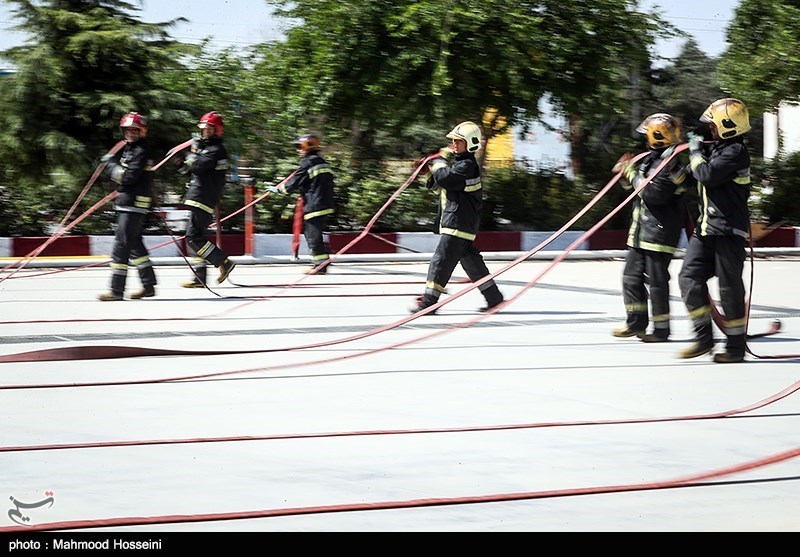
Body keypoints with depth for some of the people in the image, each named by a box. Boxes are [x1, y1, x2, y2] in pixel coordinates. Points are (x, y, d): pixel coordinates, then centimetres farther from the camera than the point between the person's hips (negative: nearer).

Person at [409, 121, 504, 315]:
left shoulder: (467, 165, -13)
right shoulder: (459, 164, 20)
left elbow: (446, 178, -26)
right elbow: (439, 188, 25)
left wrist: (439, 163, -8)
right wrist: (431, 174, 7)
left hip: (459, 224, -11)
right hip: (456, 223, 11)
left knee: (441, 260, -10)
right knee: (471, 261, 13)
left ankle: (429, 301, -9)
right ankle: (494, 298, 17)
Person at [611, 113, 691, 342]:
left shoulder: (670, 165, -16)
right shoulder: (651, 159, 15)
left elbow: (653, 193, -25)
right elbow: (636, 186, 27)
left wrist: (633, 174, -14)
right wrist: (627, 171, 7)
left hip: (659, 233, -10)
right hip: (641, 233, 10)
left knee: (656, 281, -5)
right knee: (631, 276, 11)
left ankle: (661, 329, 2)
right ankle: (637, 323, 20)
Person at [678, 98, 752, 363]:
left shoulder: (736, 152, -14)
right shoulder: (717, 149, 15)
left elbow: (708, 175, -24)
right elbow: (704, 179, 30)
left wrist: (696, 153, -7)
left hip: (728, 231, -9)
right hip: (705, 228, 9)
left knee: (730, 287, -2)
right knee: (690, 277, 1)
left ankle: (736, 347, 7)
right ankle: (704, 338, 9)